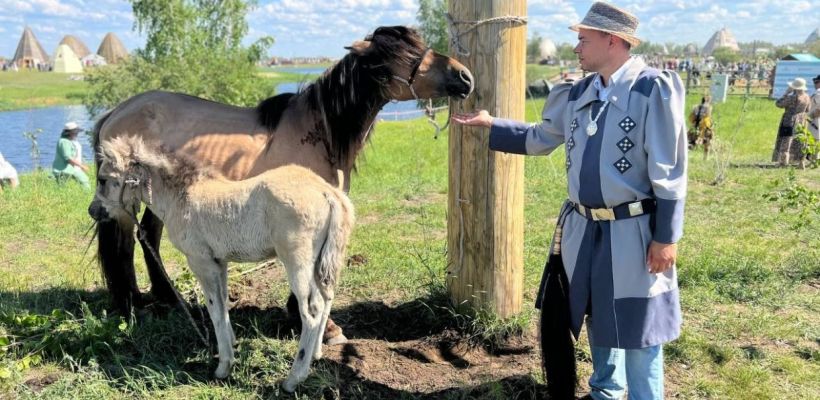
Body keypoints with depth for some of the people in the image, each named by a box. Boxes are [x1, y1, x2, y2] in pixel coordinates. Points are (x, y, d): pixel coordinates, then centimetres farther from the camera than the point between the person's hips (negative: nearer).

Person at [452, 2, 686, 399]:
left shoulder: (654, 89, -15)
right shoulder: (578, 94, 5)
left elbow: (669, 171, -15)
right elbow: (538, 139, 20)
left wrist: (666, 237, -15)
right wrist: (489, 124, 15)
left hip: (633, 232, -7)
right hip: (584, 228, 7)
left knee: (637, 329, 5)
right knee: (599, 319, 22)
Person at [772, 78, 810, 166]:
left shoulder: (792, 97, -21)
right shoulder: (807, 97, 1)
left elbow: (778, 103, -13)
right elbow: (807, 110, 12)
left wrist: (786, 93, -9)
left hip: (789, 121, -6)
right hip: (801, 121, 6)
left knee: (786, 141, -2)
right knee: (798, 142, 13)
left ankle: (784, 161, -3)